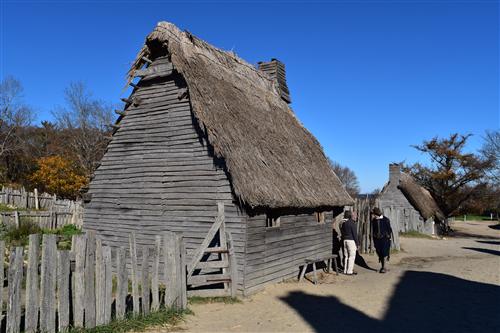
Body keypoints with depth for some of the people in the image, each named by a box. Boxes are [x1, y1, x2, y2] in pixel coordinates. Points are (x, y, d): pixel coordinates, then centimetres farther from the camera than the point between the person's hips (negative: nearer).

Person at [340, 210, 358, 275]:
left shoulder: (343, 223, 9)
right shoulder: (352, 223, -13)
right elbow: (355, 234, -12)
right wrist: (356, 243, -6)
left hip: (345, 240, 7)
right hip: (351, 241, -7)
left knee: (346, 256, 13)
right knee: (352, 256, -1)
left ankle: (345, 270, 18)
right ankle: (349, 271, 1)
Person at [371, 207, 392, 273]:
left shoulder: (386, 220, -7)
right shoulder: (373, 221, 4)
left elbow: (389, 230, -1)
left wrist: (389, 238, -3)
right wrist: (374, 240, 13)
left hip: (384, 238, -4)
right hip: (377, 239, 4)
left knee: (384, 253, -8)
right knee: (379, 253, 5)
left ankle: (383, 267, 4)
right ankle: (382, 266, 21)